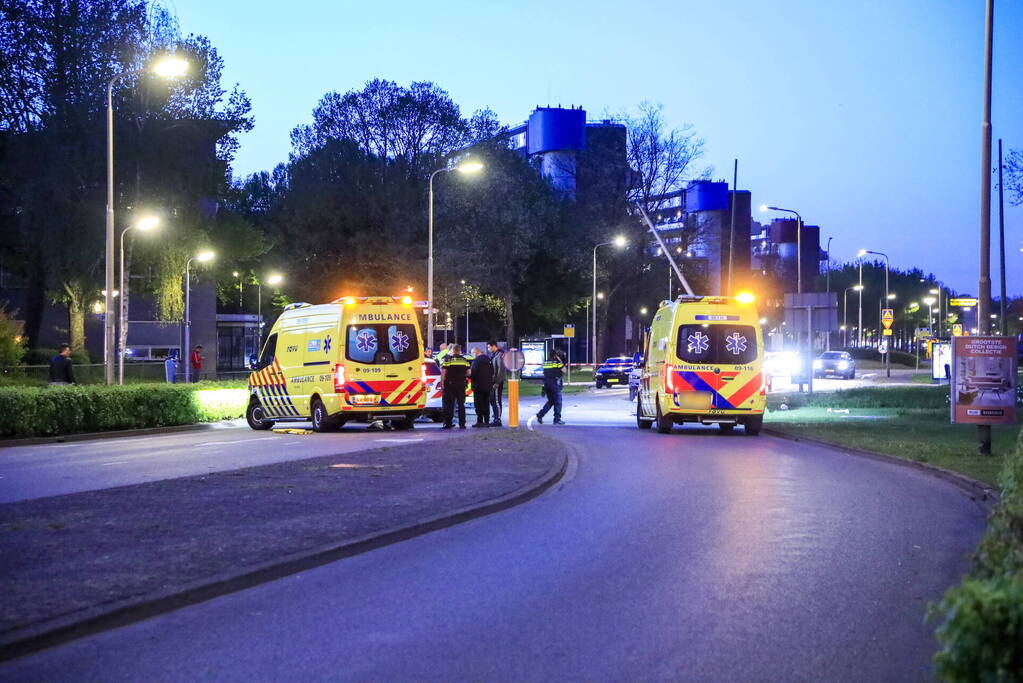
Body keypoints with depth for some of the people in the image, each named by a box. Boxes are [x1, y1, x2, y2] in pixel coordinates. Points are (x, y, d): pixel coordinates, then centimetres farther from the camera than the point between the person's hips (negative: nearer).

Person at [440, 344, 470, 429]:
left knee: (449, 405, 2)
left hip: (450, 385, -3)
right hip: (461, 385, 3)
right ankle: (462, 424, 6)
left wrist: (442, 383, -4)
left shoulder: (447, 359, -4)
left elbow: (443, 373, -9)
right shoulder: (464, 360, 7)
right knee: (461, 405, 8)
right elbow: (468, 373, 9)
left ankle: (448, 423, 0)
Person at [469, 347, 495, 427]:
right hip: (488, 386, 8)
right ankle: (486, 421, 14)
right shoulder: (489, 359, 12)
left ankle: (480, 421, -4)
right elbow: (492, 372, 15)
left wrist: (468, 375, 1)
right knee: (486, 404, 13)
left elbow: (473, 373, -18)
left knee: (479, 404, -3)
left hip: (479, 386, -8)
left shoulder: (476, 360, -15)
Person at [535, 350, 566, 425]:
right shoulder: (557, 362, -8)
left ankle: (540, 414, 6)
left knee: (550, 401, 18)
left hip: (546, 383, 6)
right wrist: (560, 361, 3)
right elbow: (564, 370, -3)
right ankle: (557, 419, 3)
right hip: (555, 383, -6)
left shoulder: (545, 362, 11)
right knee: (558, 402, 3)